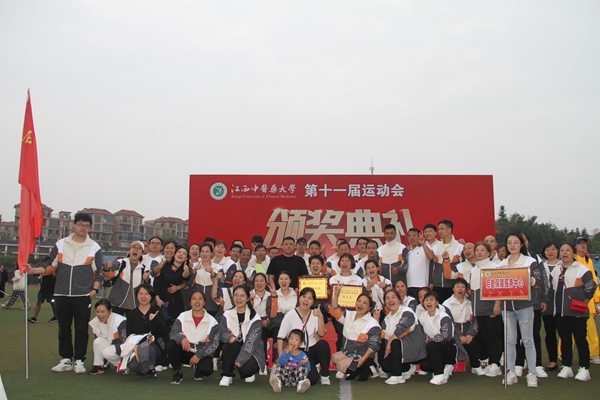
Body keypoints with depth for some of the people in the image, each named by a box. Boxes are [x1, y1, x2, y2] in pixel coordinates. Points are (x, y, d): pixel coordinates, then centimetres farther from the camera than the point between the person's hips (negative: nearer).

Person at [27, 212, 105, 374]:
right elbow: (50, 266, 7)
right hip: (62, 294, 2)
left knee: (81, 329, 1)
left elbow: (99, 271, 4)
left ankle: (79, 360, 11)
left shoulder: (94, 248, 4)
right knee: (64, 328, 8)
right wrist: (33, 270, -9)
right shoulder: (60, 245, 8)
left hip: (83, 295, -2)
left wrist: (94, 289, -7)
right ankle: (66, 359, 18)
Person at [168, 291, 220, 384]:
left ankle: (198, 368, 9)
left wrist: (199, 355, -16)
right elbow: (172, 333, -10)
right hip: (185, 352, 1)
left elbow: (214, 343, -6)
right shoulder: (182, 316, 2)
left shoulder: (212, 321, -1)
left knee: (207, 370, -31)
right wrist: (182, 338, -33)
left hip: (202, 354, -1)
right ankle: (177, 372, -4)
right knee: (171, 345, -27)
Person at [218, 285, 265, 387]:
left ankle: (249, 373, 10)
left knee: (245, 369, -30)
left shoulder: (255, 317, -10)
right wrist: (230, 337, -26)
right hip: (234, 350, 2)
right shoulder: (227, 315, 2)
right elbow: (222, 333, -1)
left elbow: (251, 341, -17)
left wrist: (240, 360, -25)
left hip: (251, 351, -2)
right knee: (230, 344, -31)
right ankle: (227, 375, -15)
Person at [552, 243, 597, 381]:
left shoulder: (582, 269, -4)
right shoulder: (555, 270, 14)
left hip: (577, 312, -5)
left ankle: (584, 369, 6)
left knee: (580, 339, -1)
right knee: (564, 340, 10)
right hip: (560, 311, 5)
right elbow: (551, 288, 22)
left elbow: (591, 286, -5)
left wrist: (584, 301, -5)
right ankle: (567, 367, 17)